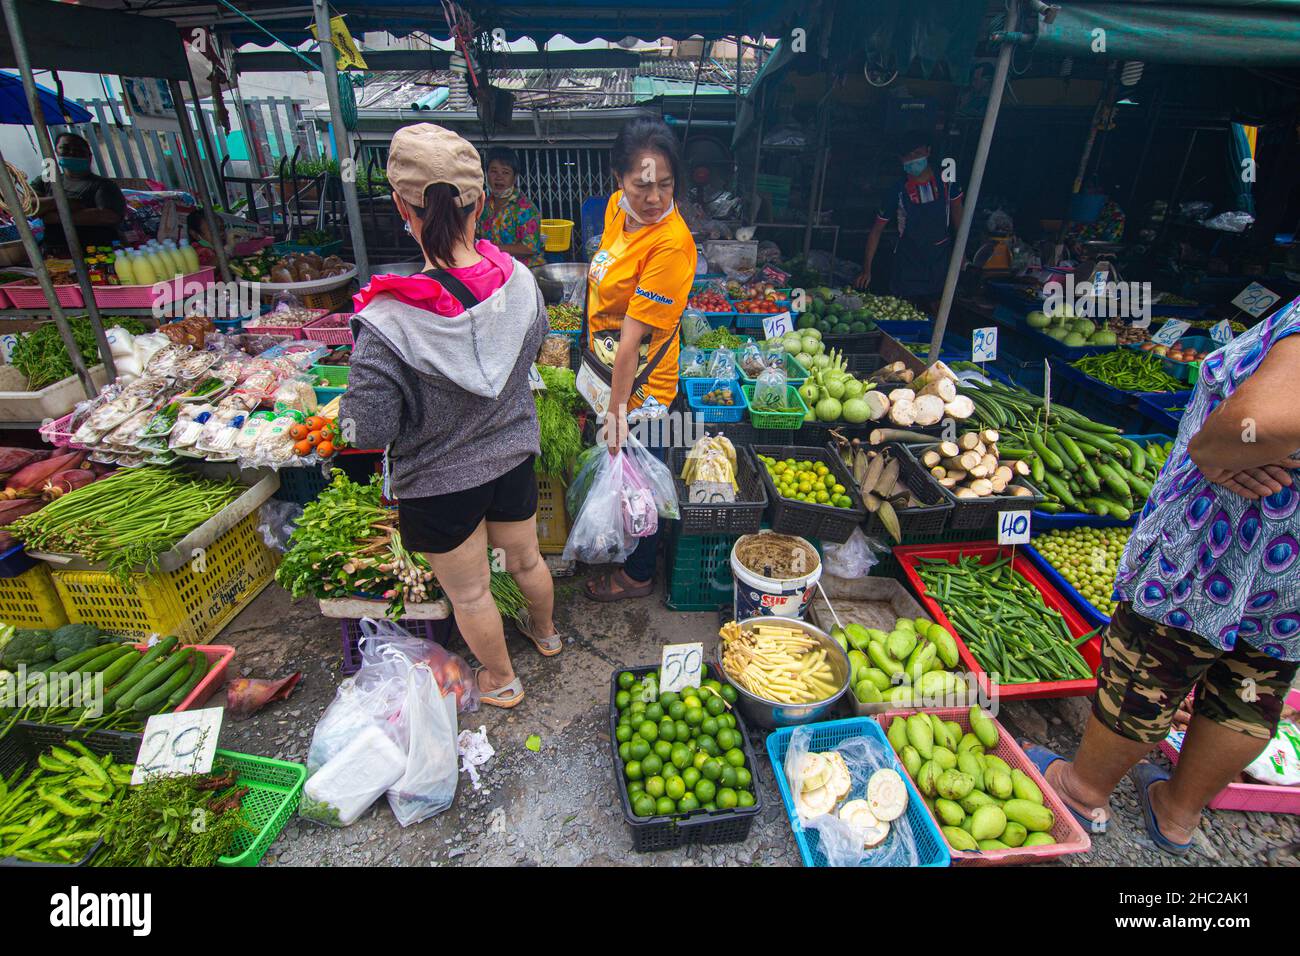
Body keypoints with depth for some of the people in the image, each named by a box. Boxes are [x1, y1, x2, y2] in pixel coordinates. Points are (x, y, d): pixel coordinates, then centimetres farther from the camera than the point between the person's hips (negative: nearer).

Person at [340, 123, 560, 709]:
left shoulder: (387, 325, -31)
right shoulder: (520, 283, -17)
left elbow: (371, 431, -21)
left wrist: (349, 403, -1)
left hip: (439, 483, -4)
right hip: (512, 459, 4)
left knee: (469, 594, 21)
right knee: (526, 559, 30)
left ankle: (500, 680, 46)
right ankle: (545, 633, 59)